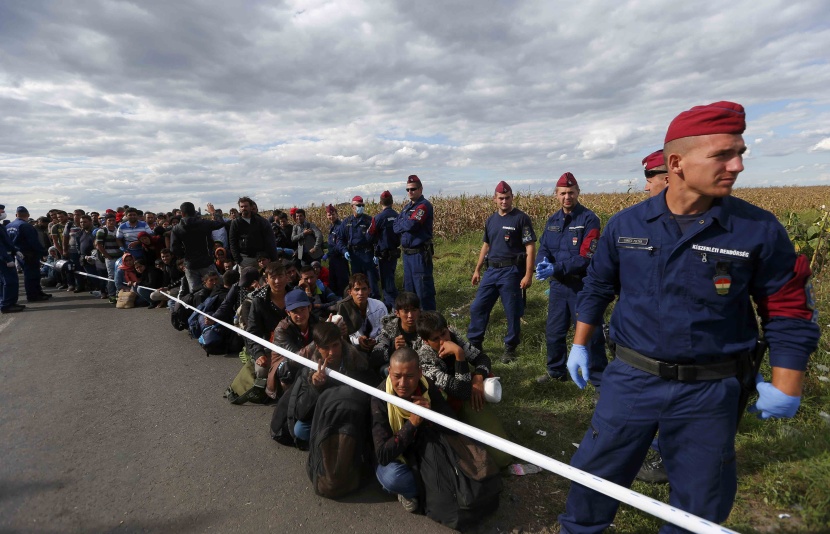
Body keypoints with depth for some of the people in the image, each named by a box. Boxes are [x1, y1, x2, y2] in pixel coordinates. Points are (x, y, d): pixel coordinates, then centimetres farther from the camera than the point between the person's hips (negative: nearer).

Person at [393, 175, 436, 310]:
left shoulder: (424, 205, -11)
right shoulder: (407, 207, 16)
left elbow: (411, 224, -23)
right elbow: (395, 227, 10)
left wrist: (401, 224, -2)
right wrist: (406, 225, -10)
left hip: (420, 254, -9)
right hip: (407, 253, 9)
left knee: (423, 289, -5)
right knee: (409, 289, 17)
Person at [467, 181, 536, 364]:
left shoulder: (521, 218, -7)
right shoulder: (491, 220, 12)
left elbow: (530, 247, -10)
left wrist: (528, 274, -16)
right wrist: (477, 269, 19)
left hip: (512, 271, -6)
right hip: (492, 270, 6)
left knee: (512, 312, 4)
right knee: (477, 308, 7)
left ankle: (510, 348, 20)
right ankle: (473, 344, 20)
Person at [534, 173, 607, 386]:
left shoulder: (589, 219, -12)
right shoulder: (552, 221, 8)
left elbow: (587, 257, -20)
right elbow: (542, 248, 2)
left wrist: (556, 268, -28)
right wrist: (543, 262, -21)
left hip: (583, 287, -6)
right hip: (558, 285, 6)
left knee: (591, 335, 2)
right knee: (553, 332, 17)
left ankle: (600, 381, 16)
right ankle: (556, 371, 38)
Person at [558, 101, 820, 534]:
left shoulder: (760, 230, -10)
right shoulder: (625, 224, -6)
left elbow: (788, 311, 0)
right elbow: (597, 288, 6)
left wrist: (785, 386, -1)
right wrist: (580, 344, 8)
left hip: (709, 390, 0)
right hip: (631, 378, 1)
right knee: (595, 470, 15)